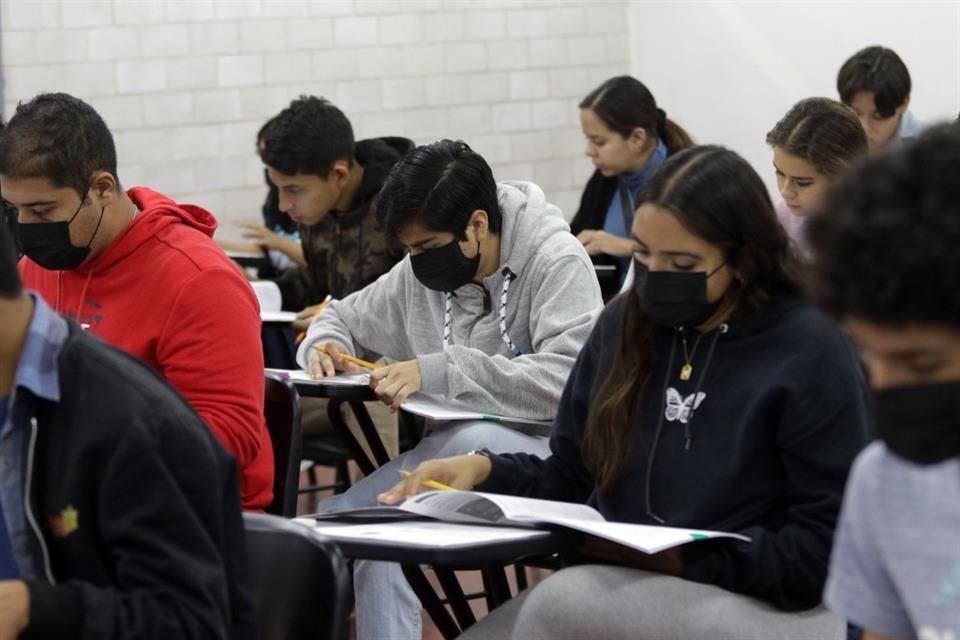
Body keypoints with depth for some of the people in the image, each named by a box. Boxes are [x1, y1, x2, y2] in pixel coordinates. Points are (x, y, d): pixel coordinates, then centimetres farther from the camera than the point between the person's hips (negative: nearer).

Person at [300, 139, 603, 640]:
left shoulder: (556, 262, -14)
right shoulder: (420, 273, 4)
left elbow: (570, 381, -28)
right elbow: (344, 317, 21)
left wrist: (441, 371, -32)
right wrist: (325, 345, -5)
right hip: (454, 453, 6)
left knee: (475, 439, -38)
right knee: (339, 524, -17)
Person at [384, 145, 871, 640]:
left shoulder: (811, 355, -12)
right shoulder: (625, 324, 7)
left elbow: (824, 551, -13)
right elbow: (571, 477, 14)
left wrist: (683, 558, -21)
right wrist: (485, 469, -5)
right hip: (623, 584, 6)